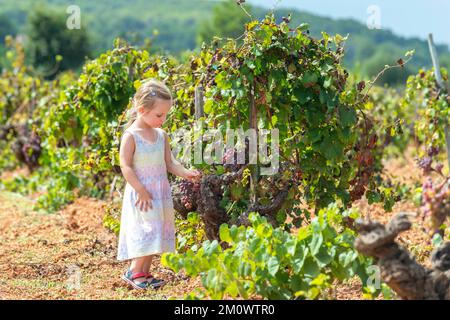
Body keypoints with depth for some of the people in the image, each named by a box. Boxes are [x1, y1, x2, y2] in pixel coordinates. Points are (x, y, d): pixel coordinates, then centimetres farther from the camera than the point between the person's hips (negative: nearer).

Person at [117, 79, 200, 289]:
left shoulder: (161, 135, 7)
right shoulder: (131, 136, -13)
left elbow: (169, 163, 8)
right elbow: (126, 166, -15)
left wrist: (185, 173, -10)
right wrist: (141, 190, -20)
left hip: (160, 193, 7)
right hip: (141, 194, -7)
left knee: (155, 236, 10)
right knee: (147, 233, -10)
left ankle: (144, 273, 18)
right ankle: (134, 272, 4)